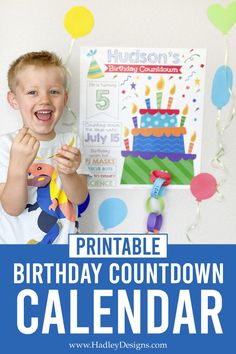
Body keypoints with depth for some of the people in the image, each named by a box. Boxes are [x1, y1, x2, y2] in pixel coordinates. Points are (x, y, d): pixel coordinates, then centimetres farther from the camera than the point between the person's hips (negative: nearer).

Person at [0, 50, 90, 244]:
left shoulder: (71, 141, 0)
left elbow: (80, 198, -7)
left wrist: (68, 173, -25)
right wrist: (17, 167, -30)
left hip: (65, 241, 3)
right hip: (17, 243, -3)